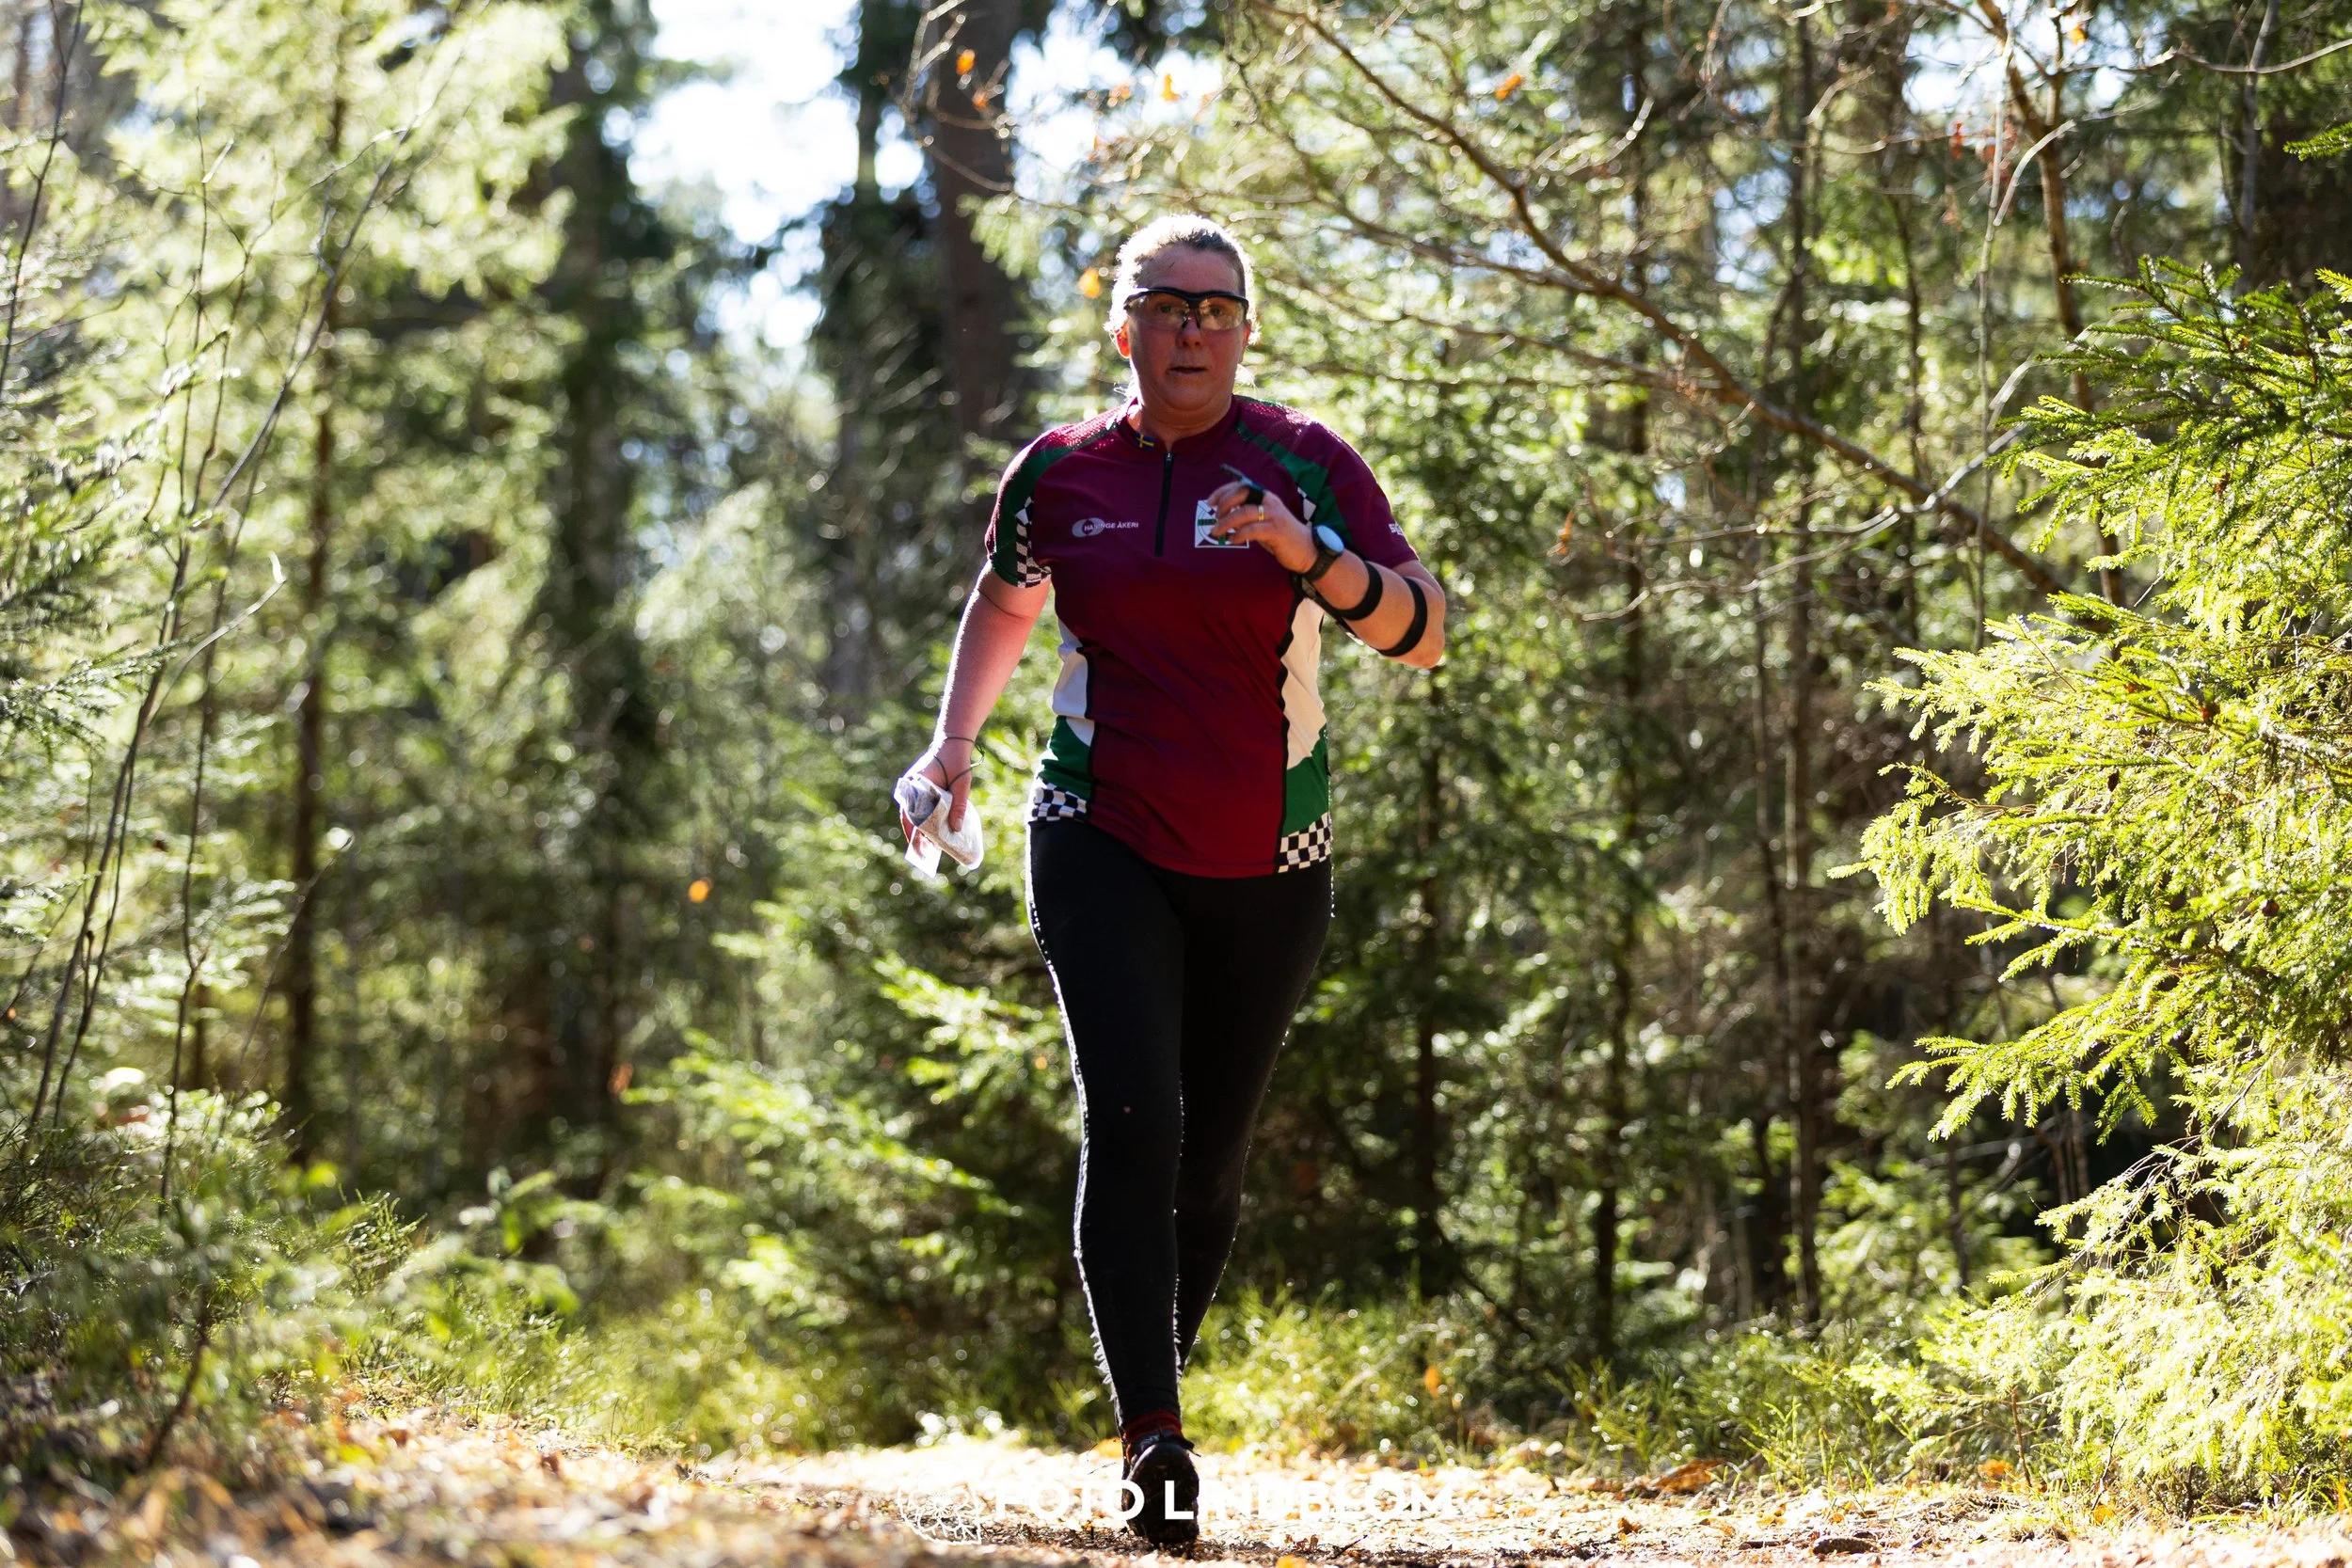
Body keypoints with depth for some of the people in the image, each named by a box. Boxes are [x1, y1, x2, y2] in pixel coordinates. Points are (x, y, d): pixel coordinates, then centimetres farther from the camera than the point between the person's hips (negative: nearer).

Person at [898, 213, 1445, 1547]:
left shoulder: (1306, 464, -2)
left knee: (1212, 1155, 7)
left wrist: (1312, 556, -28)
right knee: (1131, 1116, -18)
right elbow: (1004, 607, 23)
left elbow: (1423, 634, -11)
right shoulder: (1060, 473, 5)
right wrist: (956, 741, 7)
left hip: (1267, 866, 0)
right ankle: (1153, 1441, -22)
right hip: (1103, 845, 0)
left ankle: (1160, 1371, 31)